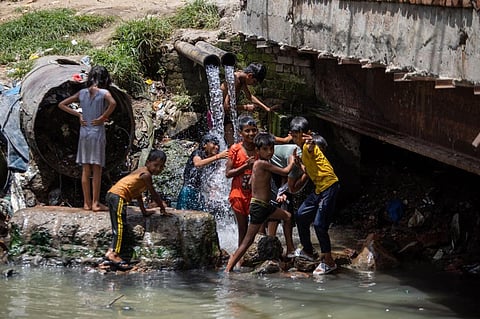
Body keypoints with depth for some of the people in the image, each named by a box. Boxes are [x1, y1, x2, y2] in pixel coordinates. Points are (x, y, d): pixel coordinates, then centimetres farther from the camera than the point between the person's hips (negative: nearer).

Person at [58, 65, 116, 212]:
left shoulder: (82, 93, 5)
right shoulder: (103, 93, -8)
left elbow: (62, 104, 8)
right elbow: (113, 103, -29)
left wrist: (78, 114, 6)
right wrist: (103, 117, -16)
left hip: (84, 132, 4)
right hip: (97, 132, -4)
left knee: (85, 169, 9)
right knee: (97, 169, 2)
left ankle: (87, 202, 12)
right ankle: (95, 203, 3)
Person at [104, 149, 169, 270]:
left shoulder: (141, 171, 21)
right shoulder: (146, 175, -9)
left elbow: (138, 192, 28)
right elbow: (153, 194, -3)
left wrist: (144, 210, 31)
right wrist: (162, 207, 11)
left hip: (112, 194, 10)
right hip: (119, 196, -10)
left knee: (118, 226, 12)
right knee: (120, 225, -12)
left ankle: (112, 251, 7)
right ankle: (114, 253, -18)